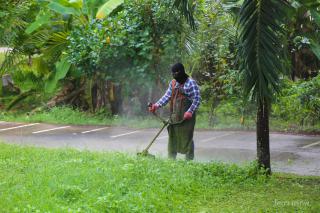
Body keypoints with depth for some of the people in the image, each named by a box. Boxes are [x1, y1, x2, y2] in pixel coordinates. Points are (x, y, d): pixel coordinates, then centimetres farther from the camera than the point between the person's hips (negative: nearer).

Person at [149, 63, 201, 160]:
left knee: (187, 138, -4)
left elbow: (197, 99, -11)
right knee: (172, 137, 10)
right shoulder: (173, 83, 13)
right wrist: (157, 105, -4)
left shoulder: (191, 83, -7)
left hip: (186, 116, -6)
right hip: (174, 115, 6)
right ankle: (171, 159, 18)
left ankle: (189, 160, 3)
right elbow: (167, 96, 11)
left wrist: (190, 112, -22)